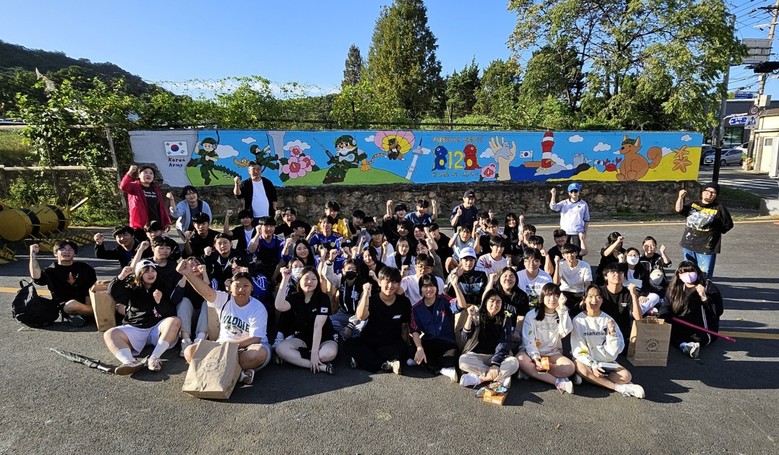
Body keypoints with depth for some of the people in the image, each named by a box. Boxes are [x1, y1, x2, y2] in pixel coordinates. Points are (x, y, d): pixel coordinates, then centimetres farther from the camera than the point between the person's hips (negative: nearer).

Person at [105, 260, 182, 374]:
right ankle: (131, 362, -50)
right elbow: (113, 293, -4)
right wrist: (121, 277, -17)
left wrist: (160, 302, -19)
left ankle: (154, 358, -42)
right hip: (135, 328, 2)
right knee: (109, 334, -22)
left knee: (175, 321, -29)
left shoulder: (163, 288, 10)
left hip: (158, 327, -1)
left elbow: (171, 313, 0)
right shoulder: (131, 289, 14)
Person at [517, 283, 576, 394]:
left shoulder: (562, 314, 3)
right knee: (520, 360, -35)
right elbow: (528, 341, -10)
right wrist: (536, 359, -24)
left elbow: (565, 331, -19)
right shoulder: (532, 315, -6)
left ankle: (531, 372, -24)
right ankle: (558, 382, -33)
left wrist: (562, 308, -21)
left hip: (553, 353, 2)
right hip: (532, 352, -2)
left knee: (570, 368, -27)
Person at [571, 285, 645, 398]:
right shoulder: (578, 320, -8)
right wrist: (592, 365, -21)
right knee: (580, 368, -35)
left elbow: (615, 350, -4)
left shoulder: (608, 320, -1)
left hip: (606, 360, 2)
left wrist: (612, 333, -20)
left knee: (626, 376, -22)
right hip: (586, 360, -2)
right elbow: (578, 349, -11)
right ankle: (619, 387, -24)